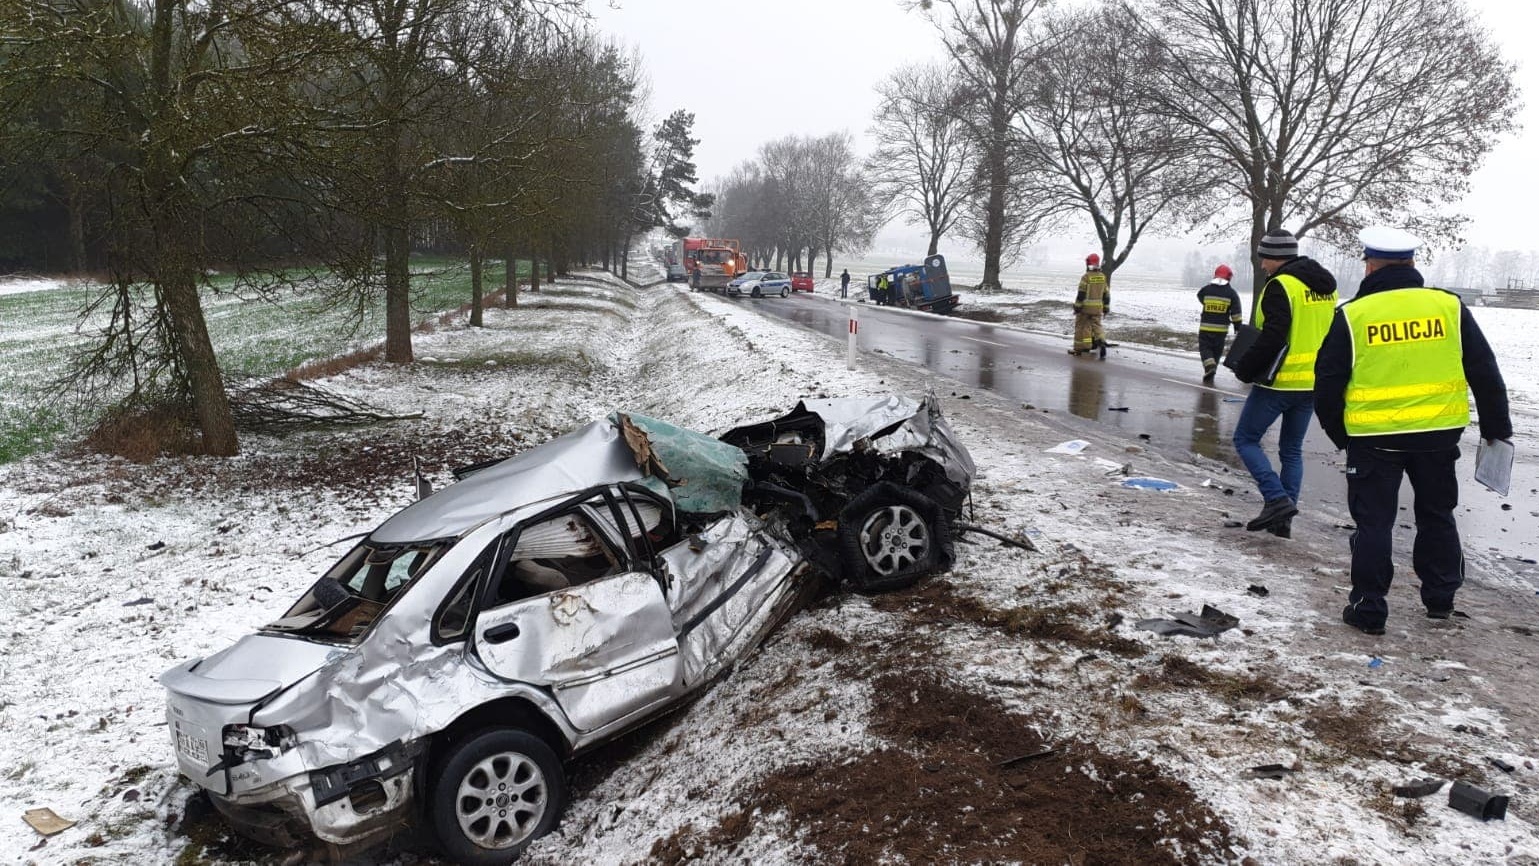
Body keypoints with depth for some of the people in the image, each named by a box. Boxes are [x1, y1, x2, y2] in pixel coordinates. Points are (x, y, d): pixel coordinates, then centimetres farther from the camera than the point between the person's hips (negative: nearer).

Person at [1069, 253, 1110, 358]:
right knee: (1096, 325, 8)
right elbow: (1106, 294, 10)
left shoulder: (1086, 277, -12)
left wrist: (1077, 306, -10)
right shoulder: (1103, 277, 6)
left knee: (1081, 326, 8)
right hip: (1098, 307, 4)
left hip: (1085, 306, -4)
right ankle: (1101, 343, -17)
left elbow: (1081, 293, -15)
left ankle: (1079, 348, 13)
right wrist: (1106, 308, 17)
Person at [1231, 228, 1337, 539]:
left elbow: (1272, 337, -21)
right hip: (1313, 383, 8)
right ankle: (1283, 519, 15)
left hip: (1279, 381, -8)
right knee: (1292, 450, 15)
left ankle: (1277, 499, -9)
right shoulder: (1326, 287, 13)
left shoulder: (1281, 286, -15)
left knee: (1246, 439, 5)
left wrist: (1245, 368, -10)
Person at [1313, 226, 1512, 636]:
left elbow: (1328, 382, -4)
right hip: (1438, 433, 3)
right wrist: (1496, 426, 14)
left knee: (1374, 521, 6)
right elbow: (1484, 372, 4)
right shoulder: (1449, 306, 0)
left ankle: (1369, 609, 9)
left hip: (1374, 437, -3)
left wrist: (1338, 432, 10)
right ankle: (1440, 598, 30)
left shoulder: (1353, 315, -8)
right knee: (1437, 515, 20)